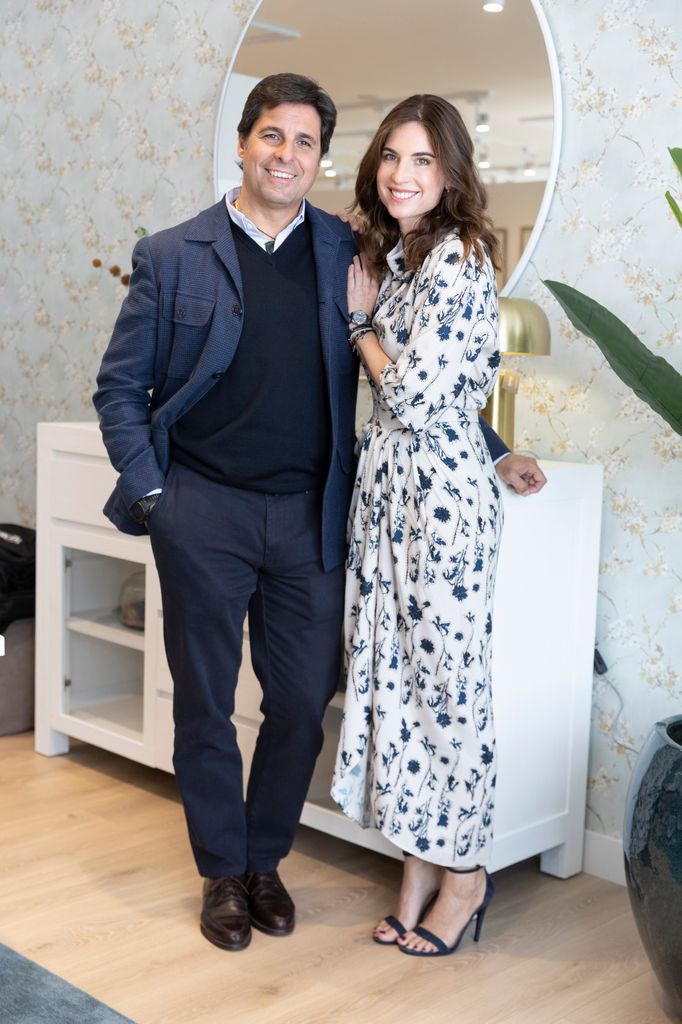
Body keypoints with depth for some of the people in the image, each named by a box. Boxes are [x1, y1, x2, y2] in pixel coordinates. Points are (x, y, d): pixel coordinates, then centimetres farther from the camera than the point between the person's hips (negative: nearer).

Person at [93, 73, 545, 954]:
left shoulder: (349, 253, 5)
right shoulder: (172, 257, 1)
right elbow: (119, 388, 4)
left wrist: (492, 454, 5)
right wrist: (149, 492, -5)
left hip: (309, 516, 2)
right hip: (203, 513, -1)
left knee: (303, 701, 7)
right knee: (204, 702, 9)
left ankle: (264, 860, 30)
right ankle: (221, 872, 28)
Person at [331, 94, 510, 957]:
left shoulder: (456, 257, -14)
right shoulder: (389, 253, 14)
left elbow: (417, 394, -19)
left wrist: (361, 320, -5)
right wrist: (365, 316, 6)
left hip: (439, 488, -9)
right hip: (385, 483, 9)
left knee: (445, 673, 2)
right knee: (393, 667, 11)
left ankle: (464, 870, 20)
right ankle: (420, 863, 25)